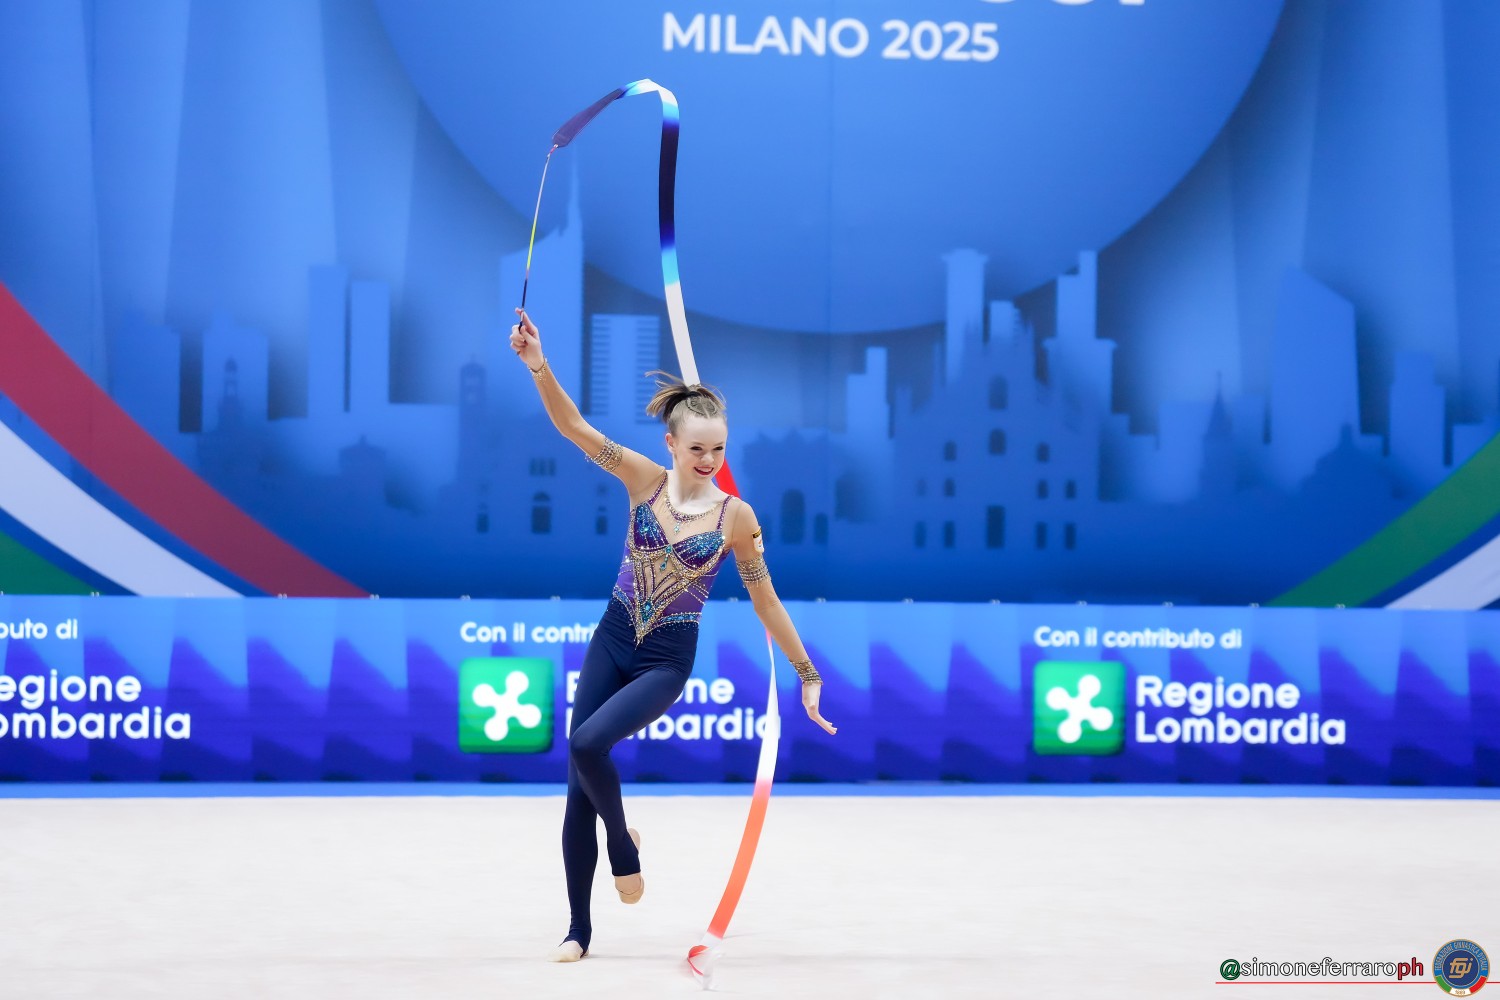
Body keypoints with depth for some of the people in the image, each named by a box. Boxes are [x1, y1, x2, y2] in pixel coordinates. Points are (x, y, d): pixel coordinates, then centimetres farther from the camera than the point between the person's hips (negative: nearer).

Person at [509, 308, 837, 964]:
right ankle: (579, 930, 14)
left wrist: (807, 675, 4)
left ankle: (623, 845, 4)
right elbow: (576, 429, -16)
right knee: (579, 790, 2)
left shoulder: (736, 517, -9)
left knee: (588, 744, -26)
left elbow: (766, 601, 0)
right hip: (610, 642, 3)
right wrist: (539, 367, -31)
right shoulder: (644, 481, -6)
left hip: (667, 661, -3)